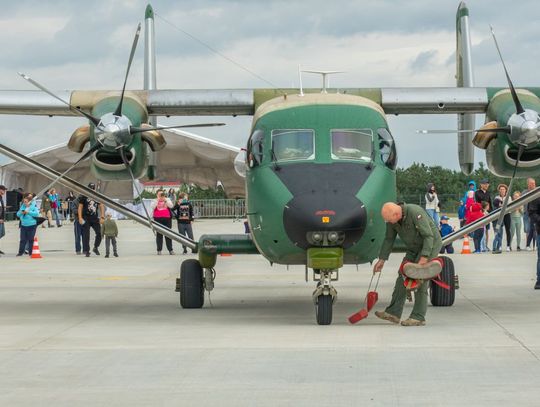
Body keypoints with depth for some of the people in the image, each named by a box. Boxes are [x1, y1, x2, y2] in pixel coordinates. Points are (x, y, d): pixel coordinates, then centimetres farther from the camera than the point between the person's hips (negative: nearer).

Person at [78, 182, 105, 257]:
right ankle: (86, 251, 1)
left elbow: (101, 206, 11)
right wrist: (80, 218, -10)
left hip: (95, 218, 3)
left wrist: (102, 217, 2)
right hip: (86, 218, -3)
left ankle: (95, 248, 16)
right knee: (86, 235, -5)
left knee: (99, 233, -6)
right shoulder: (84, 196, -1)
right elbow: (80, 207, 0)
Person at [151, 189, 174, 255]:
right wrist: (158, 200, -13)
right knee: (159, 234, -1)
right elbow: (152, 207, -9)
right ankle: (159, 250, 3)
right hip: (158, 219, -1)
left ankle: (170, 249, 3)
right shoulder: (155, 201, 9)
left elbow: (171, 206, -5)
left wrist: (165, 200, -12)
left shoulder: (167, 200, 12)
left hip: (167, 218, 1)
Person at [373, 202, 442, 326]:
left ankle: (418, 317, -11)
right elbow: (389, 239, 4)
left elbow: (429, 236, -27)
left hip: (430, 244, -8)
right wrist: (382, 260, 2)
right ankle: (394, 312, 1)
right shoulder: (392, 218, -8)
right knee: (402, 275, 0)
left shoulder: (415, 213, -31)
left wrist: (424, 258, -32)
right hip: (414, 247, 8)